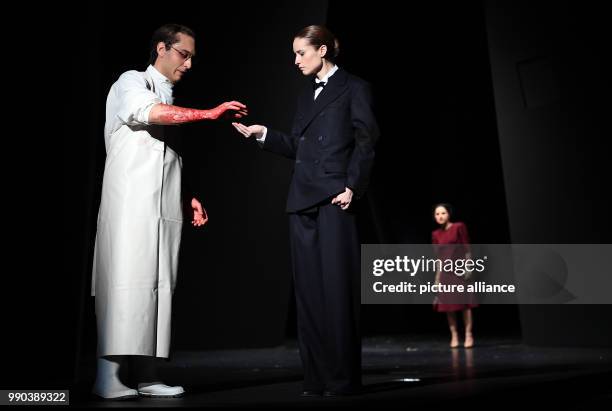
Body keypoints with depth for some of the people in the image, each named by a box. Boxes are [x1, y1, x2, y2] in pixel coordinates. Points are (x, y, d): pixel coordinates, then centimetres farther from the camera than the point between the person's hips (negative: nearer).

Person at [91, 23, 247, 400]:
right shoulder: (132, 82, 6)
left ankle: (148, 375, 4)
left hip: (165, 209, 7)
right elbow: (147, 112, -18)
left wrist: (189, 198, 12)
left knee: (159, 287, 1)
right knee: (126, 283, -12)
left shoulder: (173, 104, 24)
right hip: (131, 203, -6)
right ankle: (108, 376, -8)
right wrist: (209, 113, -21)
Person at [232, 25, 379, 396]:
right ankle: (317, 376, 13)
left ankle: (343, 378, 5)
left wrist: (352, 187, -14)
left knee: (336, 288, -6)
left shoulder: (354, 88, 3)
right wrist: (264, 134, 7)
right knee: (308, 289, 5)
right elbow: (297, 147, 19)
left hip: (334, 198, -7)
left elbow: (366, 142, -5)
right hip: (303, 201, 7)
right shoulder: (306, 95, 22)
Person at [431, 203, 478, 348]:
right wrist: (437, 276, 9)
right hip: (445, 272, 4)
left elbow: (467, 249, -3)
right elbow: (439, 257, 12)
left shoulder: (459, 227, -3)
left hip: (460, 269, -4)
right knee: (448, 305, 3)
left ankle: (468, 335, 3)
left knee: (465, 303, -4)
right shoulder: (435, 234, 8)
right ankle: (454, 336, 11)